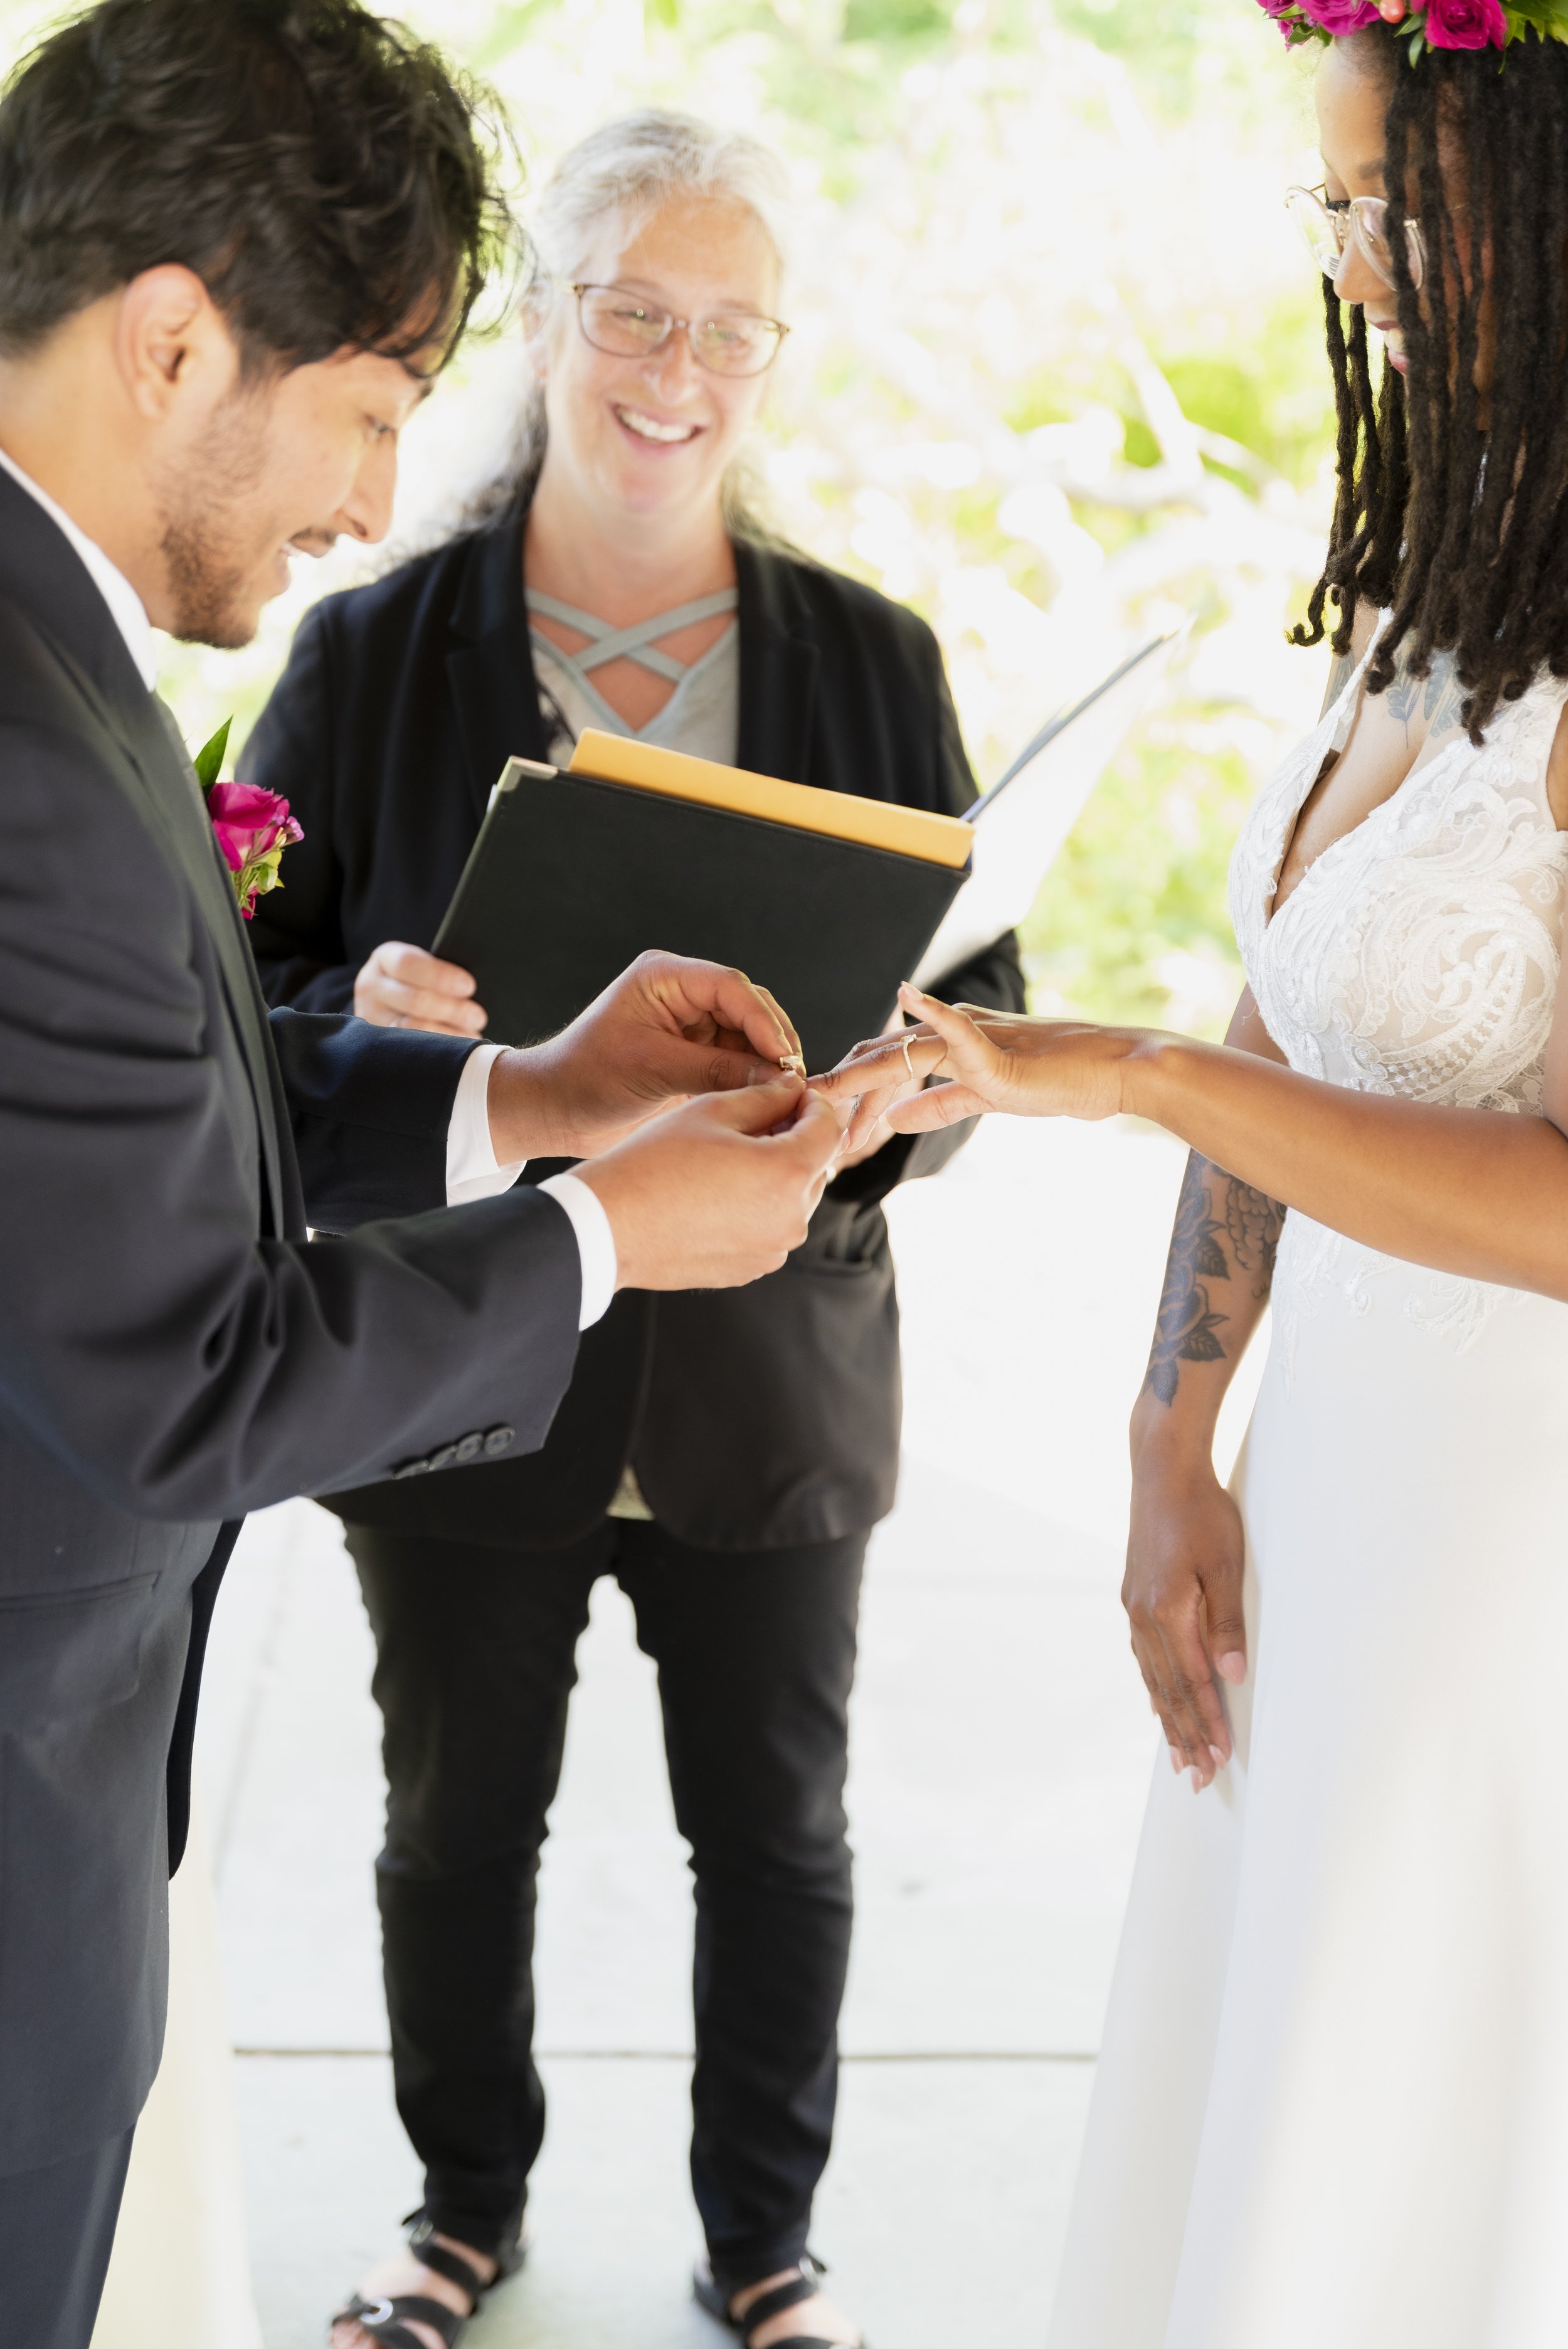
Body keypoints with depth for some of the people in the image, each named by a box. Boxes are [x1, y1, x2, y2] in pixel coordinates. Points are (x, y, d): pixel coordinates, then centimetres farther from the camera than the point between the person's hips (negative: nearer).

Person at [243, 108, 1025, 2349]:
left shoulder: (871, 659, 1)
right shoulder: (372, 649, -3)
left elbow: (978, 996, 3)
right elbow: (241, 978, -1)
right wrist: (372, 1016, -24)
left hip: (772, 1378, 1)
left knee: (778, 1832, 14)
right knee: (458, 1822, 16)